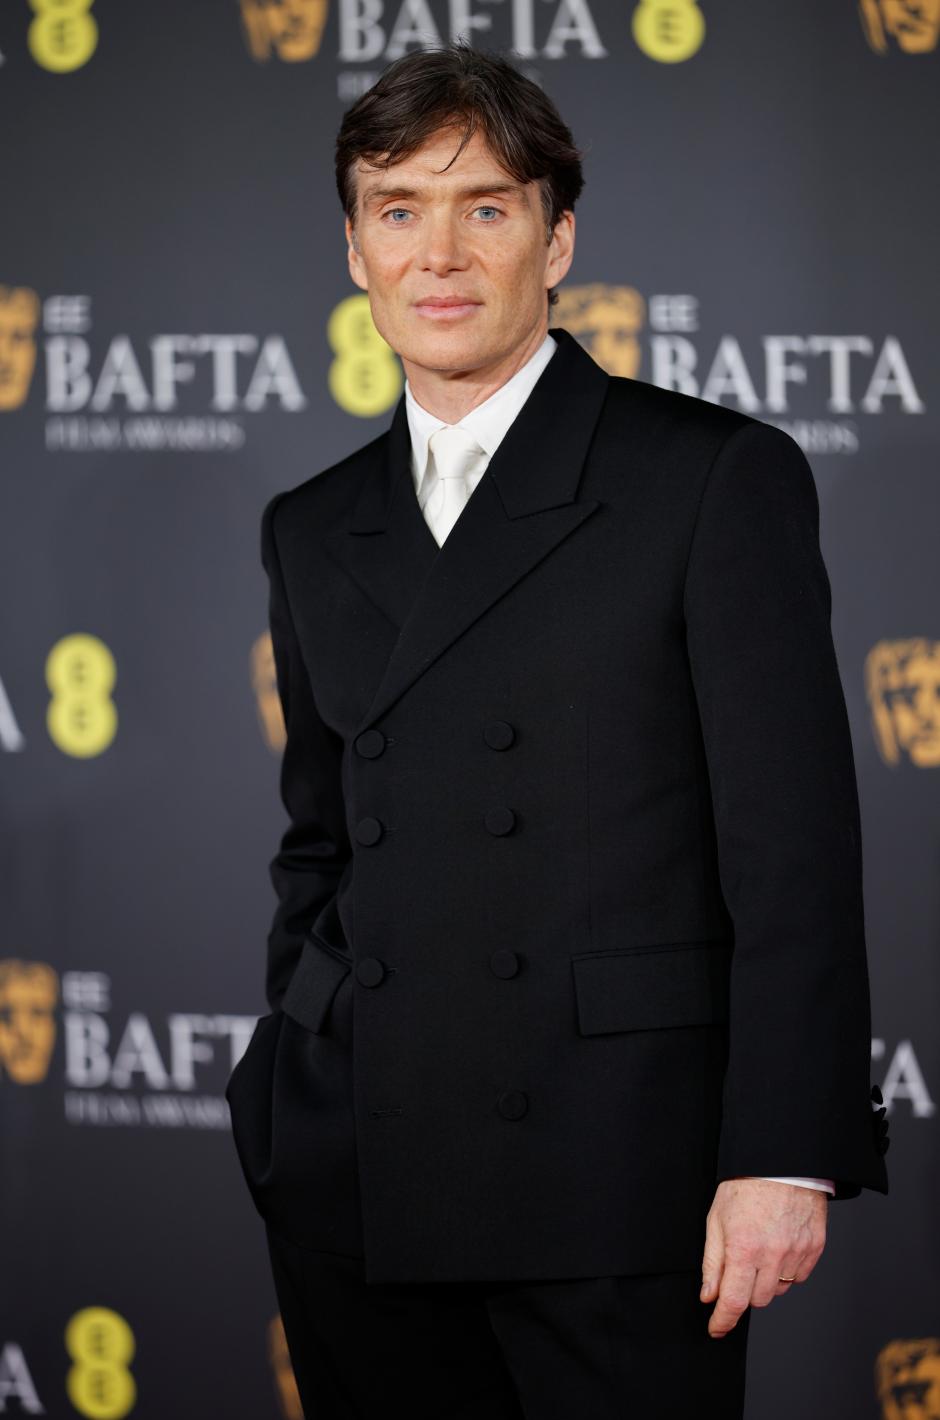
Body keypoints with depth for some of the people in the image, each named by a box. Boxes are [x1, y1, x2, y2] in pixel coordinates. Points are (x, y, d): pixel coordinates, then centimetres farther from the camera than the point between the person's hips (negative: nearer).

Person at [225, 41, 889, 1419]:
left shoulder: (719, 479, 0)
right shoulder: (314, 531, 16)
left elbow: (793, 847, -6)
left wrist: (784, 1156, -12)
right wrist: (291, 1113, 14)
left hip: (617, 1188, -4)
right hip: (359, 1189, 5)